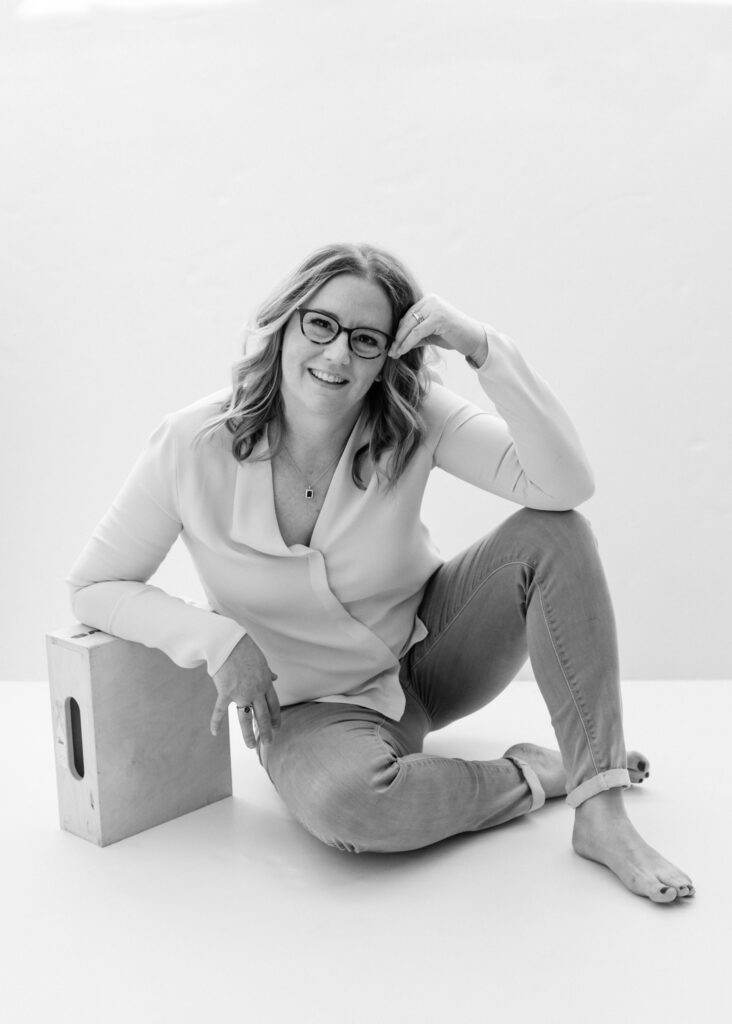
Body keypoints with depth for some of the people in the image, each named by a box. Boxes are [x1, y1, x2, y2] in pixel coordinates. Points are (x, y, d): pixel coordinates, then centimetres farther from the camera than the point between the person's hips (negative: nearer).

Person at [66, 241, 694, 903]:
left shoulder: (414, 417, -15)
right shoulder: (192, 447, -19)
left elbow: (565, 484, -27)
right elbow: (93, 586, -9)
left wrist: (483, 347, -35)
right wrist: (217, 639, -24)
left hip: (429, 649, 3)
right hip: (315, 709, -2)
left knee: (551, 532, -22)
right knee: (346, 799, -38)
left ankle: (601, 813, -19)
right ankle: (533, 775, -8)